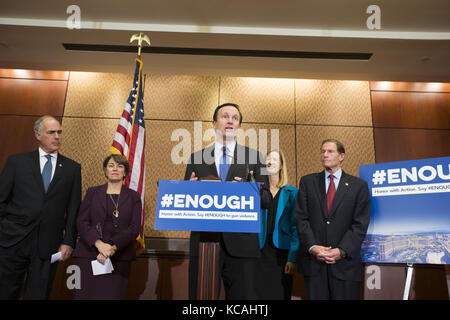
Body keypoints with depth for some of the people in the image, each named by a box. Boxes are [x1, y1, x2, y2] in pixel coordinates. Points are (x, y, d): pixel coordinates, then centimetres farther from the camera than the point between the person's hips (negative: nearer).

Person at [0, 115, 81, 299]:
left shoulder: (72, 168, 7)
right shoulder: (17, 162, 6)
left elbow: (73, 209, 5)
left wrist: (68, 242, 0)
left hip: (48, 247, 0)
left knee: (38, 295, 9)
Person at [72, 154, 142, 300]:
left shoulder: (133, 197, 7)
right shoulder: (92, 192, 11)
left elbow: (134, 228, -2)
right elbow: (82, 221, 1)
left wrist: (112, 248, -14)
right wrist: (99, 244, -14)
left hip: (119, 258, -1)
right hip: (88, 254, 1)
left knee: (112, 295, -2)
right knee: (83, 295, -1)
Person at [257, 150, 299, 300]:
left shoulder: (292, 193, 2)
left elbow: (295, 227, -1)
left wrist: (293, 258, -7)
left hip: (282, 253, 0)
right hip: (260, 252, 1)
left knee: (281, 294, 6)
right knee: (261, 293, 4)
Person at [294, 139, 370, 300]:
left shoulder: (359, 185, 5)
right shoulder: (307, 182, 9)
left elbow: (360, 224, -2)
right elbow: (301, 218, 1)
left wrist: (341, 251, -12)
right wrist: (312, 247, -10)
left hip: (345, 262, -1)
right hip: (313, 260, 1)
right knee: (315, 296, 6)